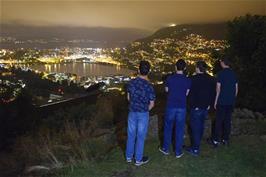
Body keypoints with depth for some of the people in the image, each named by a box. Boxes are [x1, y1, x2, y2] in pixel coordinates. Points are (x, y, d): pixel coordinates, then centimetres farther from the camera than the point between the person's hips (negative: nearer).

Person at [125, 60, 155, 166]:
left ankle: (129, 157, 30)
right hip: (143, 114, -4)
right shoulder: (149, 86, -17)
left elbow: (128, 98, 7)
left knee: (131, 135, 16)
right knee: (140, 137, 9)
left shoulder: (131, 82, -6)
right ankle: (138, 160, 21)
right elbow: (152, 104, -9)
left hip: (132, 112, 4)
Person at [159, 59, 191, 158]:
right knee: (179, 129, 9)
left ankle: (165, 149, 25)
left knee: (168, 127, 14)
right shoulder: (187, 80, -6)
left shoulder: (169, 78, -7)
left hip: (171, 106, 0)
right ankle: (178, 152, 17)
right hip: (182, 107, 0)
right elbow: (187, 93, 3)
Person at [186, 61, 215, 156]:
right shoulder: (211, 79, 4)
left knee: (195, 127, 2)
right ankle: (197, 144, 35)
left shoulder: (194, 79, -16)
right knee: (201, 126, 20)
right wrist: (209, 104, 12)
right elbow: (213, 93, 8)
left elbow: (190, 94, -16)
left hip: (196, 108, -6)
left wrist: (193, 105, -6)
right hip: (206, 107, 6)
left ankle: (195, 149, 8)